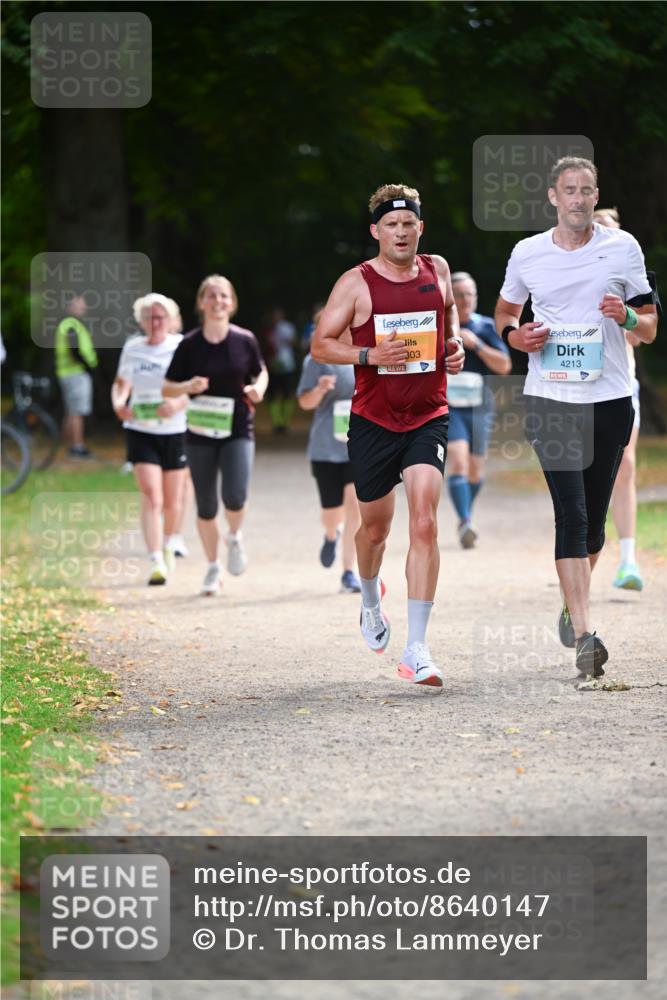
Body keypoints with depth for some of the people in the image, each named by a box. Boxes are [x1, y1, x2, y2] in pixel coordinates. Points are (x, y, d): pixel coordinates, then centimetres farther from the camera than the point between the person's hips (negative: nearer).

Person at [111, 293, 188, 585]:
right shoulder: (132, 348, 4)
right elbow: (121, 382, 18)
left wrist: (178, 403, -26)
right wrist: (118, 402, -4)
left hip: (175, 431, 0)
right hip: (141, 431, 0)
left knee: (173, 500, 12)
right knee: (151, 497, -14)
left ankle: (168, 545, 42)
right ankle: (156, 562, -18)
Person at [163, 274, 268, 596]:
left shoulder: (245, 340, -2)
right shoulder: (189, 345, -3)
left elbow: (261, 373, 14)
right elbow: (167, 388, 2)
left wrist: (258, 389, -8)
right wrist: (189, 386, -18)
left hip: (238, 431, -1)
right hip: (201, 433, 1)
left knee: (234, 497, -19)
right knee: (205, 507, 7)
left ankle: (235, 538, 15)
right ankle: (213, 568, 26)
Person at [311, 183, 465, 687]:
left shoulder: (437, 269, 4)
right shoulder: (356, 282, -6)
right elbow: (320, 344, -3)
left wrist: (456, 342, 6)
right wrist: (370, 354, -19)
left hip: (428, 418, 1)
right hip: (374, 419, -1)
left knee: (425, 524, -15)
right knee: (375, 527, 12)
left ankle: (416, 650, -18)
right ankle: (371, 599, 48)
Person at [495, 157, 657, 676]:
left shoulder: (623, 247, 3)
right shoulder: (527, 254, 4)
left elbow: (651, 328, 8)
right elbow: (505, 310, 21)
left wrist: (627, 317, -15)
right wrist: (515, 334, -2)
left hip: (610, 398, 1)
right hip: (550, 396, -1)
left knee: (594, 516, 8)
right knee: (572, 513, -13)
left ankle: (573, 607, 33)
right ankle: (584, 635, -19)